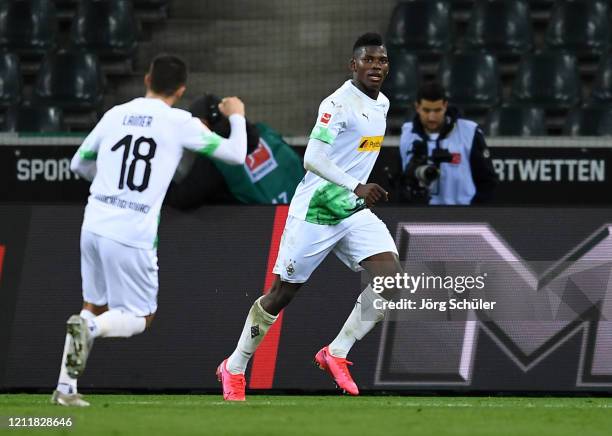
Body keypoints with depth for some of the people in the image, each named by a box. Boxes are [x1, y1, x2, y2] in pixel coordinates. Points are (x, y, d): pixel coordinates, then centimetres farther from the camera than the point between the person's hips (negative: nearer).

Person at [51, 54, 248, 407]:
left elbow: (79, 164, 23)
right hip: (132, 235, -5)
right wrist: (237, 117, 21)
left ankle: (66, 388, 12)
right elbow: (236, 154, 2)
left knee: (95, 307, 21)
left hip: (94, 227, 5)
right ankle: (91, 327, -22)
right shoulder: (180, 123, -3)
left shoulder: (115, 114, 11)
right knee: (140, 318, 8)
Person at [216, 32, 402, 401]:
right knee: (283, 293, 2)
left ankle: (336, 354, -1)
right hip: (315, 210, -7)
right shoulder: (339, 103, -18)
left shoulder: (382, 104, 9)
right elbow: (313, 158, -27)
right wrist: (357, 187, -36)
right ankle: (234, 368, 20)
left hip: (355, 211, 7)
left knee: (391, 277, -13)